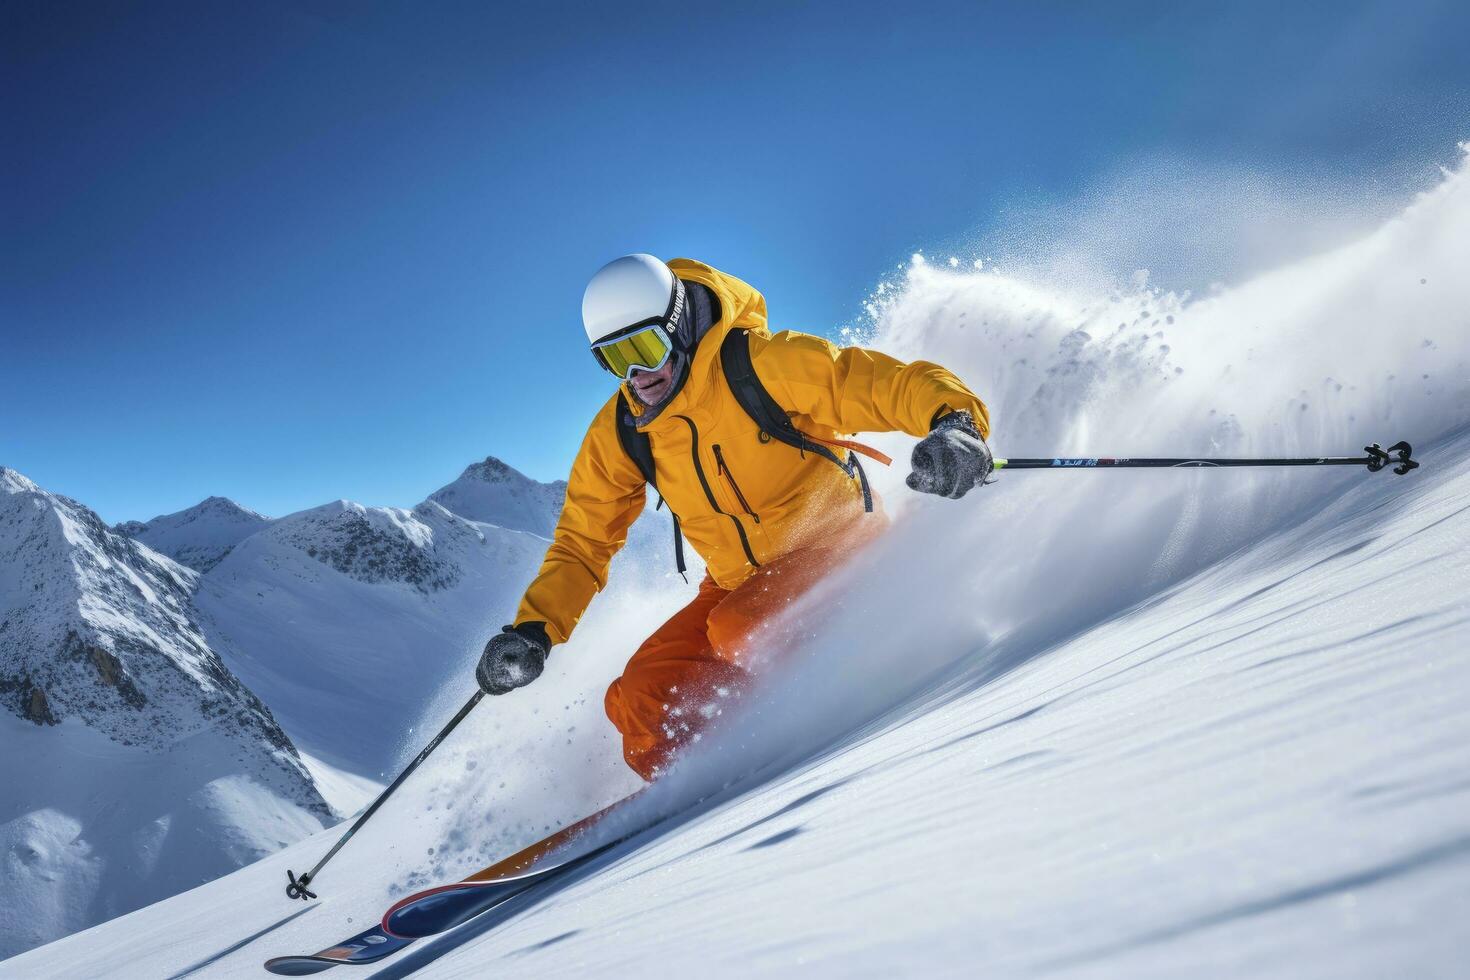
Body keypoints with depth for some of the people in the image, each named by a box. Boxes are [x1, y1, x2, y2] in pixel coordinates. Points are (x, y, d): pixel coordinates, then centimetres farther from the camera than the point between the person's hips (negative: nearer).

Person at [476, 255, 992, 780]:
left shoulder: (766, 364, -20)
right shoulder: (618, 433, -3)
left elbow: (898, 384, -22)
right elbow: (583, 540, 5)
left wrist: (954, 424, -43)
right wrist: (533, 630, -6)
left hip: (836, 546, -5)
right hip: (738, 582, 6)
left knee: (736, 631, -32)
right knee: (638, 702, -8)